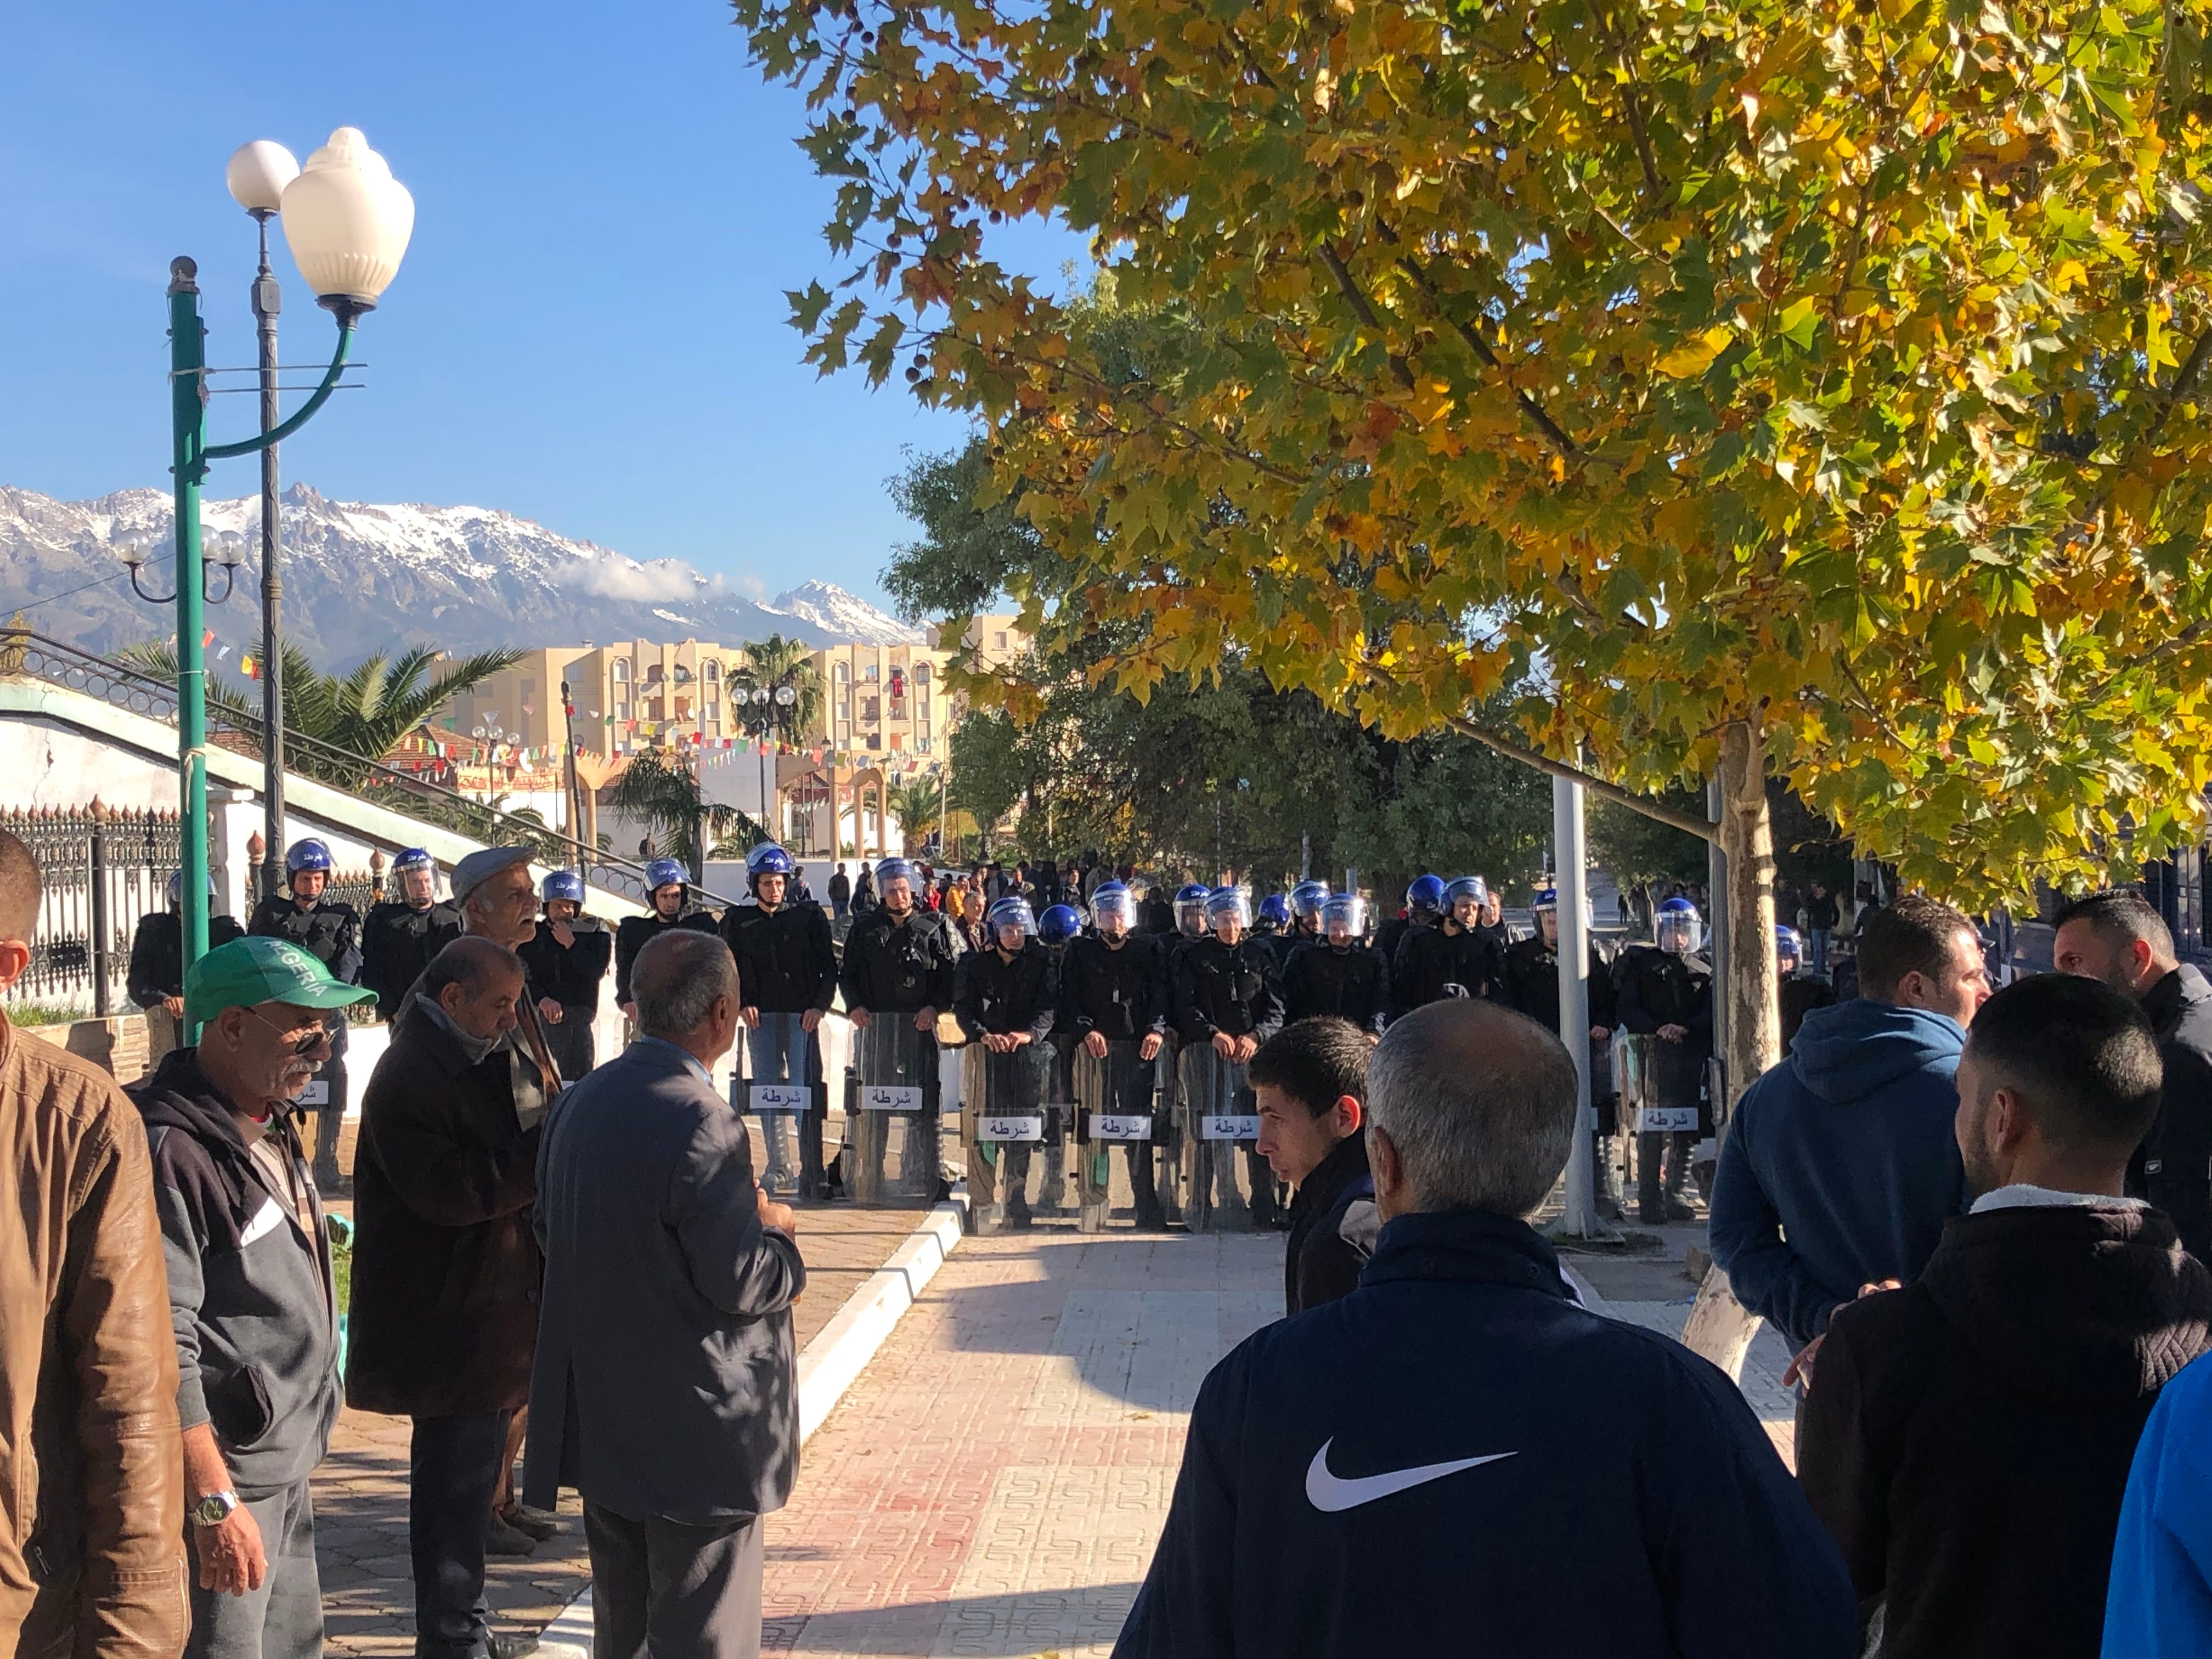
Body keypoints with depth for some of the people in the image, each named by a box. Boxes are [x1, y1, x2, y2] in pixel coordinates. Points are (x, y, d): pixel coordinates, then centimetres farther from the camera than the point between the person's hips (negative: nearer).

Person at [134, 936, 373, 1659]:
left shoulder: (270, 1127, 13)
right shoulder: (174, 1149, -19)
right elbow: (161, 1345, -23)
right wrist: (213, 1502, -23)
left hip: (288, 1464, 9)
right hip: (224, 1474, -9)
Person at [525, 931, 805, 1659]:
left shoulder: (579, 1101, 3)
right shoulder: (702, 1123, -23)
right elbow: (741, 1281, -23)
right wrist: (778, 1236, -2)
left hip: (599, 1418, 8)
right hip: (692, 1430, -8)